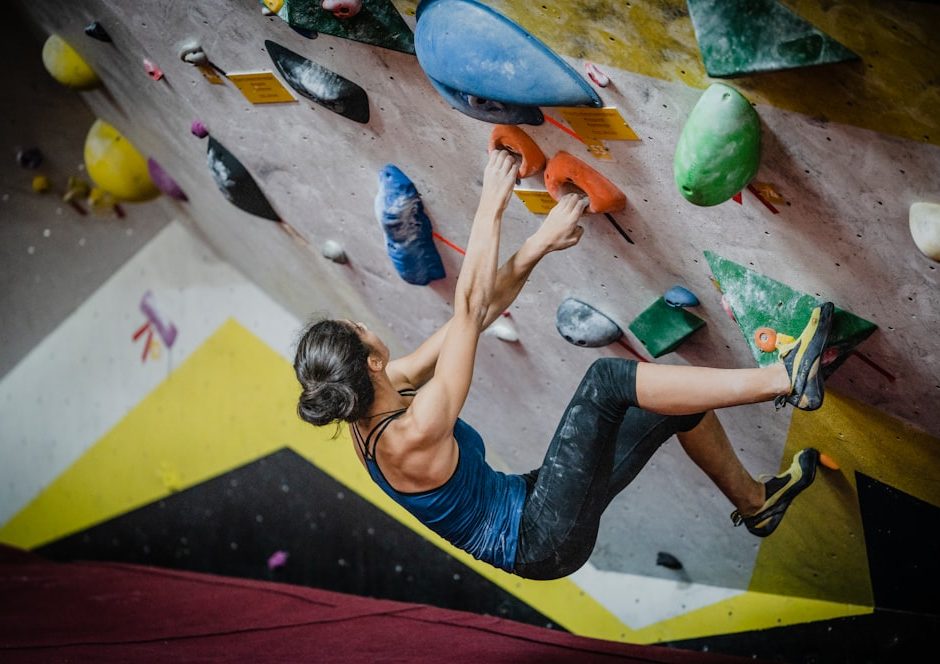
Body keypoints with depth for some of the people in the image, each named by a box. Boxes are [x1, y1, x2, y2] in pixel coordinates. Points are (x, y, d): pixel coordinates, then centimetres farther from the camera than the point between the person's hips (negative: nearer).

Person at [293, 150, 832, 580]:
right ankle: (783, 379, -15)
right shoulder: (412, 435, -28)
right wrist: (492, 208, -23)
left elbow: (478, 314, -2)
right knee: (606, 379, -24)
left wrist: (538, 247, -7)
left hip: (526, 506, 9)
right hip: (545, 540, -9)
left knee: (679, 400, 8)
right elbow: (469, 311, -29)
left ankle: (754, 502, 29)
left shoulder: (373, 404, -2)